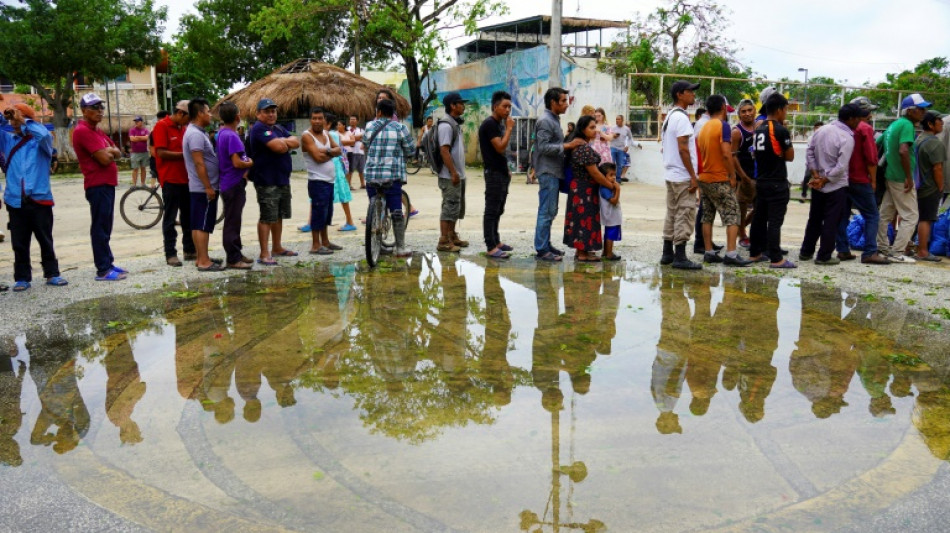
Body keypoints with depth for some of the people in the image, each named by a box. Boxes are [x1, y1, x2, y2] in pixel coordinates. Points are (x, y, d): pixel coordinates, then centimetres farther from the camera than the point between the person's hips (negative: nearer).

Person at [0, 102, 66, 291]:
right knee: (19, 243, 7)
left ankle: (52, 273, 16)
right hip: (15, 200, 3)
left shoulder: (41, 141, 1)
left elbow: (44, 134, -21)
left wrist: (23, 121, -17)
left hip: (40, 199, -3)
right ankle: (22, 277, 15)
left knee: (45, 240, 7)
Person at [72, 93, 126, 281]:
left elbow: (117, 153, 13)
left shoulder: (96, 130, 18)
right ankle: (103, 270, -5)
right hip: (98, 185, -10)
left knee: (105, 226, 15)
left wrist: (109, 150, -7)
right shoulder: (83, 131, -13)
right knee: (100, 227, -7)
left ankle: (108, 263, 22)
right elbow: (104, 158, -20)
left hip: (107, 183, 10)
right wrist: (110, 151, 1)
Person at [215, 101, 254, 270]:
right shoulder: (232, 136, -19)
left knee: (233, 221, 17)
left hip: (229, 183, 10)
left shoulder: (221, 134, 11)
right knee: (232, 222, -3)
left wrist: (244, 168, 9)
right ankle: (233, 259, 3)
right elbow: (237, 162, -24)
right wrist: (250, 163, -5)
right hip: (234, 185, -10)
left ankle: (236, 253, 26)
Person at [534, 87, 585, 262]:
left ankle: (546, 244, 20)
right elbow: (543, 147, -21)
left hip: (554, 172, 10)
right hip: (548, 173, -10)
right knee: (546, 212, -7)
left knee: (550, 211, 13)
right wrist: (567, 145, -21)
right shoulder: (545, 121, -13)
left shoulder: (554, 120, 17)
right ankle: (541, 249, -3)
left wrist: (569, 143, 10)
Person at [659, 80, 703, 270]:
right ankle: (680, 257, -5)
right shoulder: (681, 117, -15)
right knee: (684, 215, -6)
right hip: (683, 177, -10)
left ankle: (667, 254, 17)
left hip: (671, 175, 10)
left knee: (672, 214, 13)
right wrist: (693, 176, -18)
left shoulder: (670, 116, 16)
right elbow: (683, 149, -21)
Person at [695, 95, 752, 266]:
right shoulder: (723, 125, -12)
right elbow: (726, 154, -20)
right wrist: (732, 176, -13)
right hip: (720, 180, -8)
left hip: (704, 178, 8)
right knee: (732, 216, -5)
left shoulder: (704, 128, 13)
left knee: (707, 217, 10)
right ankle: (731, 254, -12)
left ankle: (709, 252, 12)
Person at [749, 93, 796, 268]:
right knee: (775, 221, -6)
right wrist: (788, 140, 3)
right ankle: (776, 259, -4)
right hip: (777, 183, -8)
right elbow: (790, 156, -8)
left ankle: (755, 253, 21)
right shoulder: (781, 130, -14)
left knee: (759, 217, 13)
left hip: (761, 180, 8)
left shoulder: (759, 129, 9)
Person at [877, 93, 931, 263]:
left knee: (886, 214, 14)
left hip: (890, 177, 9)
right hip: (902, 179, -9)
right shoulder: (907, 125, -14)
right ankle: (897, 253, -4)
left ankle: (882, 247, 21)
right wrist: (909, 177, -22)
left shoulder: (893, 125, 13)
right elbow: (903, 151, -27)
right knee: (911, 216, -3)